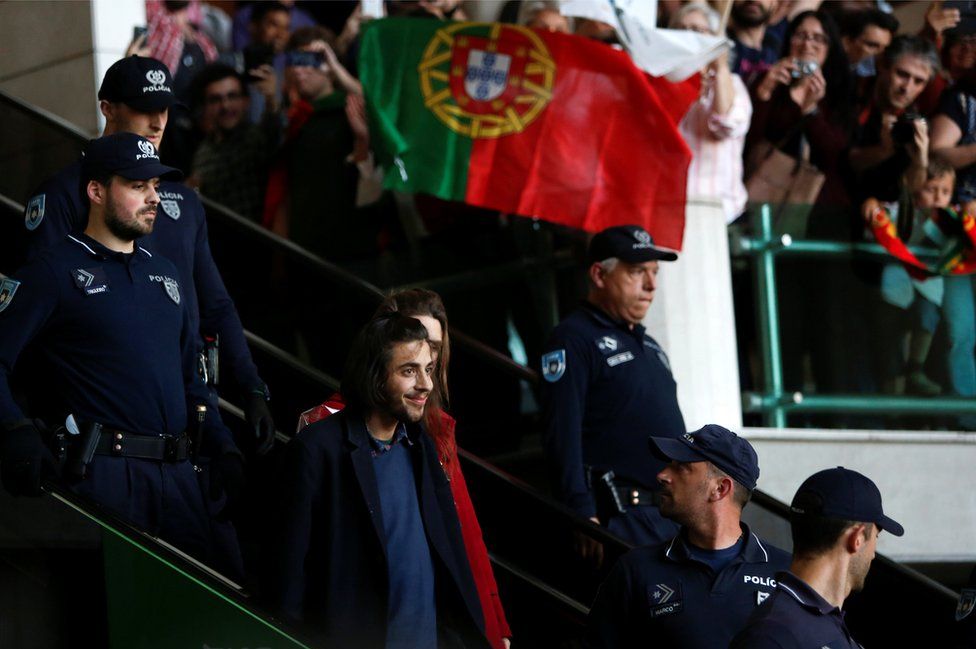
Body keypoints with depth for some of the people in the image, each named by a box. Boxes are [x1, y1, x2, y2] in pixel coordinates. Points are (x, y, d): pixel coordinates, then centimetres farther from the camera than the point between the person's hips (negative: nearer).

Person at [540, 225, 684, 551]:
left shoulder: (648, 345, 23)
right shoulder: (574, 341, -5)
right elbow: (562, 435, -14)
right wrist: (583, 517, -22)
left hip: (677, 517, 9)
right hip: (621, 519, -8)